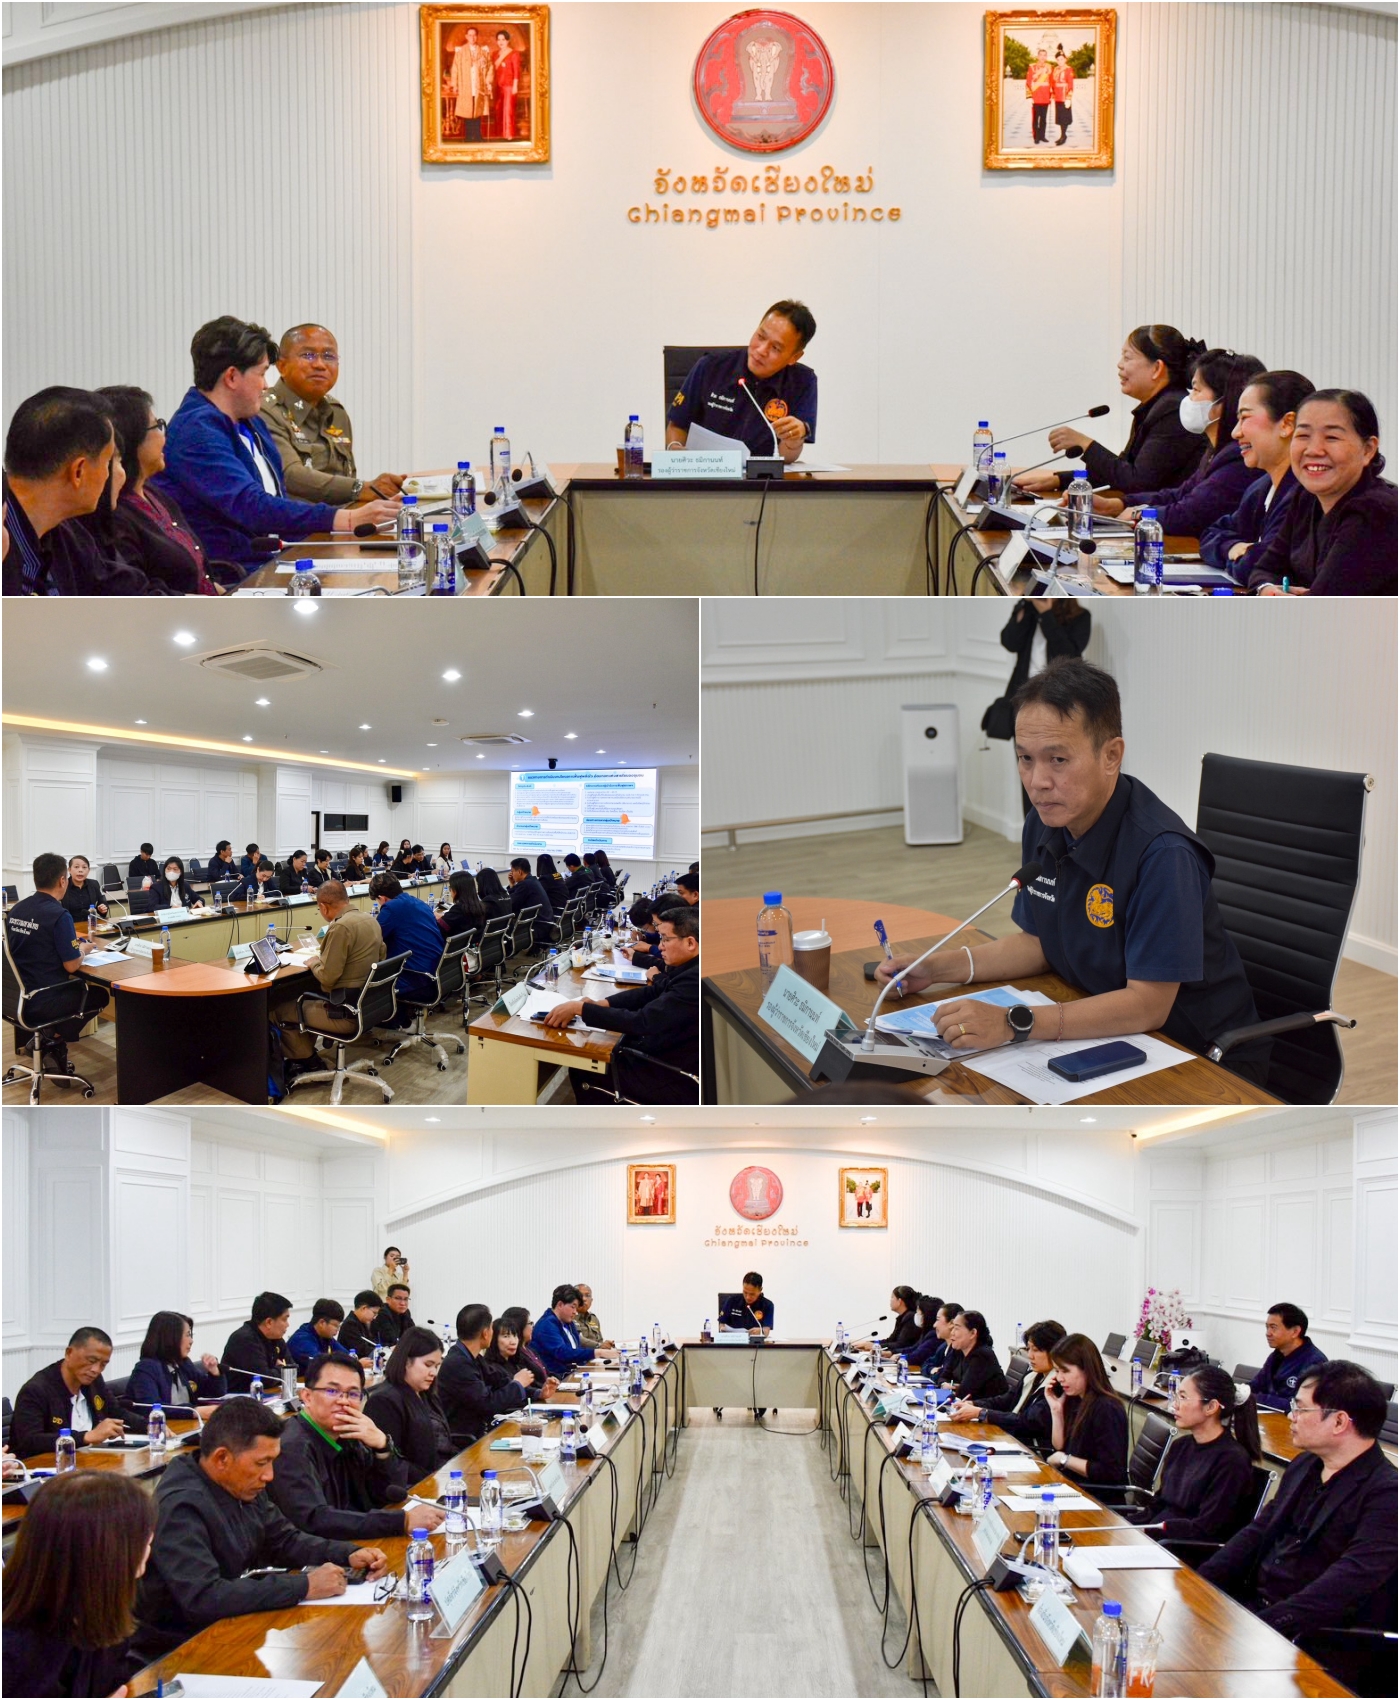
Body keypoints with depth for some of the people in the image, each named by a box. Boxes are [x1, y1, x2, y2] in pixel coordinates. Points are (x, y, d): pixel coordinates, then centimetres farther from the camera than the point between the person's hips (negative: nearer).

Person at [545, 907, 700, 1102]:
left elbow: (641, 1022, -30)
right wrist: (598, 1004, -4)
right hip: (669, 1056, 9)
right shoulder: (689, 969, 0)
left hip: (675, 1080, -9)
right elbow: (650, 993, 11)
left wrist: (579, 1007, -24)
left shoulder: (694, 980, -30)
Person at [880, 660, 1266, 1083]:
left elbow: (1147, 1005, -26)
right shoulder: (1044, 825, 0)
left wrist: (1014, 1023, -32)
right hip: (1106, 1033, 8)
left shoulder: (1162, 854, -26)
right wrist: (936, 968, 2)